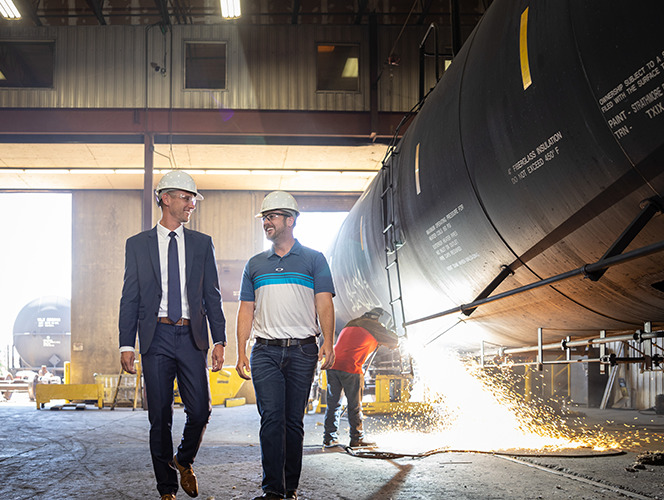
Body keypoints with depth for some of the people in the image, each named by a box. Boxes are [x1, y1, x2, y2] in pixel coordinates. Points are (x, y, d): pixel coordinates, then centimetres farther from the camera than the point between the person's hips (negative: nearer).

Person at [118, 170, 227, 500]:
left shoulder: (202, 243, 11)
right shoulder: (137, 244, 8)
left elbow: (212, 296, 9)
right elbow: (130, 298, 6)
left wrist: (219, 340, 1)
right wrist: (126, 344, -2)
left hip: (191, 336, 1)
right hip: (156, 336, -1)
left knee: (200, 411, -4)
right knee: (160, 417, 3)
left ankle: (183, 461, 26)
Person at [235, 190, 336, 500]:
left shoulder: (313, 260, 7)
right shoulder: (255, 264, 15)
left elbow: (324, 304, -1)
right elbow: (246, 310, 13)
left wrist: (328, 343, -14)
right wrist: (241, 353, 5)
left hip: (302, 350, -1)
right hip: (265, 350, 1)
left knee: (294, 421, 3)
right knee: (271, 418, -9)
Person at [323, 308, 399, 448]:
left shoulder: (351, 324, 26)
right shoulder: (373, 326, 6)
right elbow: (394, 342, 13)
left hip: (333, 366, 7)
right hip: (350, 368, -7)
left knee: (333, 402, 10)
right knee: (355, 405, 3)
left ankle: (329, 438, 10)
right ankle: (357, 438, 7)